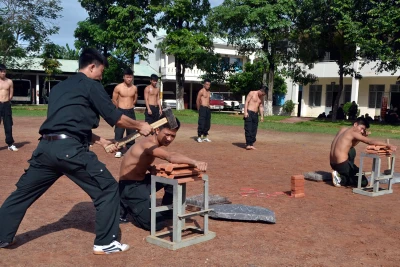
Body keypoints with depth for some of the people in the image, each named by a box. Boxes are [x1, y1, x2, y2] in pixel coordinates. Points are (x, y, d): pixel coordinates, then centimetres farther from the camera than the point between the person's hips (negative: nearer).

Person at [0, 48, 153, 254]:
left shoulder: (60, 87, 26)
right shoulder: (91, 85, 3)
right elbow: (115, 118, 1)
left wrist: (101, 141, 29)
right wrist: (140, 126, 16)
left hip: (46, 146, 8)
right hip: (69, 149, -8)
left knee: (24, 192, 21)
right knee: (107, 188, 4)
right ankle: (105, 243, 8)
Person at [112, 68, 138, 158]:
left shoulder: (134, 88, 2)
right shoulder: (118, 87, -9)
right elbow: (114, 100, 1)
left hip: (131, 112, 4)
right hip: (121, 112, -3)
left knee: (131, 132, 7)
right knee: (119, 132, -4)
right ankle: (118, 150, 2)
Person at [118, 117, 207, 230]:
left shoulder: (157, 145, 7)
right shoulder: (148, 144, -28)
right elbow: (171, 157, -44)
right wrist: (194, 162, -53)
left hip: (142, 181, 9)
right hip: (129, 187, -9)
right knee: (157, 224, -14)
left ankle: (165, 211, 18)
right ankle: (123, 209, 8)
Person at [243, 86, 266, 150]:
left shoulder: (262, 97, 16)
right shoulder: (252, 93, -3)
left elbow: (261, 107, 19)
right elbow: (246, 102, -7)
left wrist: (262, 116, 11)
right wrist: (245, 112, -16)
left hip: (255, 114, 7)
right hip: (249, 113, -7)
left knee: (254, 130, 3)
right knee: (248, 129, -12)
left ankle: (251, 144, 9)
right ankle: (248, 144, -14)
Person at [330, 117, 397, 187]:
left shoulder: (343, 130, 14)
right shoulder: (353, 133, -10)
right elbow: (370, 142, -19)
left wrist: (363, 137, 14)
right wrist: (388, 145, -21)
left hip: (333, 164, 8)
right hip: (342, 165, -8)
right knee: (364, 182, 6)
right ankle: (341, 179, -8)